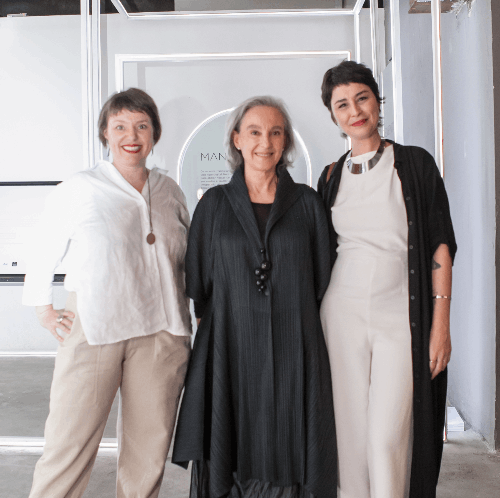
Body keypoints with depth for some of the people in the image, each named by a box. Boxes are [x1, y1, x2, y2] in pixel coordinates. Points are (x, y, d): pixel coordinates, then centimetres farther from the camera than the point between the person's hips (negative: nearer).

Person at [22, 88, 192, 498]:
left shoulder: (170, 191, 12)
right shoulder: (78, 189, 3)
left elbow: (188, 260, 21)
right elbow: (42, 257, 10)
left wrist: (198, 308, 12)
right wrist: (45, 312, 5)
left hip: (162, 333, 3)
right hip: (93, 333, -3)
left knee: (149, 450, 9)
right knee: (69, 444, -2)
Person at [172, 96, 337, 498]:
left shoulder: (307, 202, 5)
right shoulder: (215, 203, 5)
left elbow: (322, 278, 7)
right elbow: (198, 283, 8)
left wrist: (293, 325, 5)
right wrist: (226, 326, 6)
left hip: (294, 356, 0)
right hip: (231, 357, 0)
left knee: (289, 462, 5)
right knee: (229, 460, 5)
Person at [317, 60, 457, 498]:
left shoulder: (415, 163, 1)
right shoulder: (332, 177, 9)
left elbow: (440, 246, -2)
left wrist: (441, 324, -8)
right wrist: (314, 322, 8)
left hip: (401, 315, -2)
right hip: (343, 313, 3)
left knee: (389, 436, -4)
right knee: (350, 432, 8)